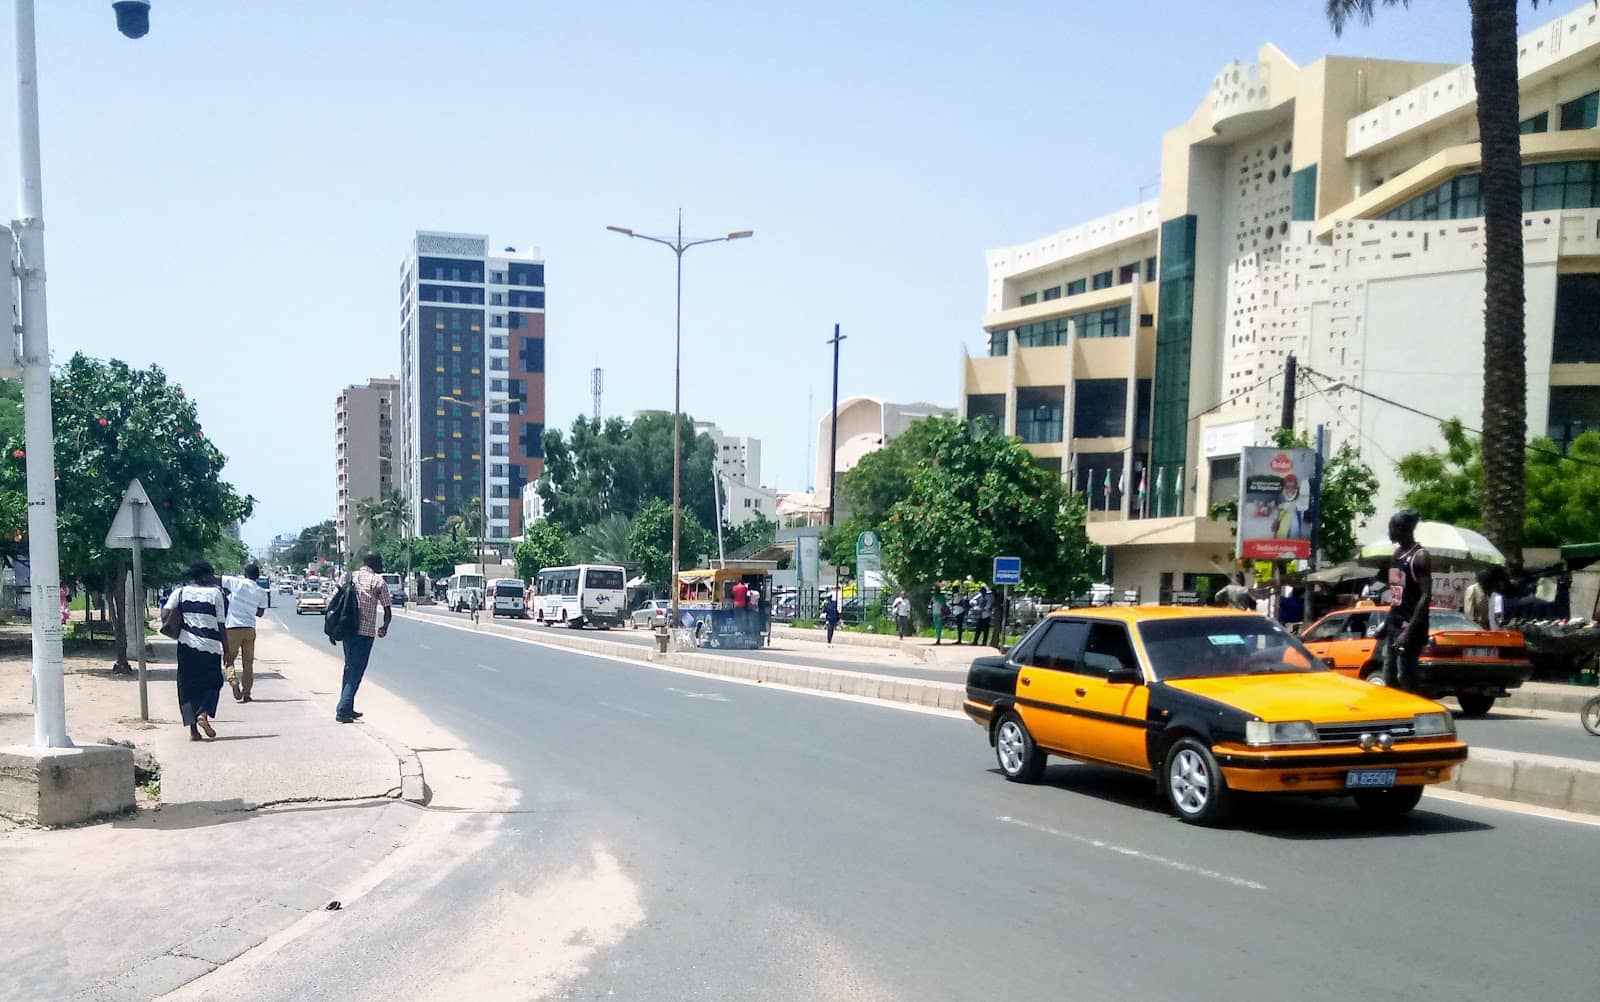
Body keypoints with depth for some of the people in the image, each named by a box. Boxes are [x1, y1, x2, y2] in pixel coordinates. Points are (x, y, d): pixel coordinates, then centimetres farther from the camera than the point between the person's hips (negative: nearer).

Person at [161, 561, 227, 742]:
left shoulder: (180, 592, 4)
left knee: (188, 686, 10)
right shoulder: (215, 593, -1)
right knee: (212, 682, 14)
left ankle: (193, 729, 5)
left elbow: (165, 614, -8)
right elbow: (221, 625, -2)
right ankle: (203, 714, -11)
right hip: (210, 646, -2)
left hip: (187, 645, 2)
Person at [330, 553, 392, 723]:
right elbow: (388, 611, -3)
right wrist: (384, 628, 16)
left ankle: (347, 708, 22)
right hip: (366, 632, -5)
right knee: (356, 671, -2)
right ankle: (343, 710, -8)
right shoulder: (378, 581, -4)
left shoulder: (348, 577, 8)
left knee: (349, 668, 18)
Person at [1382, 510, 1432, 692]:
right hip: (1393, 626, 9)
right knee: (1390, 680, 10)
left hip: (1410, 627, -9)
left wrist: (1409, 630, -23)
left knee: (1405, 680, -9)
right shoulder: (1397, 554, 14)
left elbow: (1426, 596, -18)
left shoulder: (1420, 556, -11)